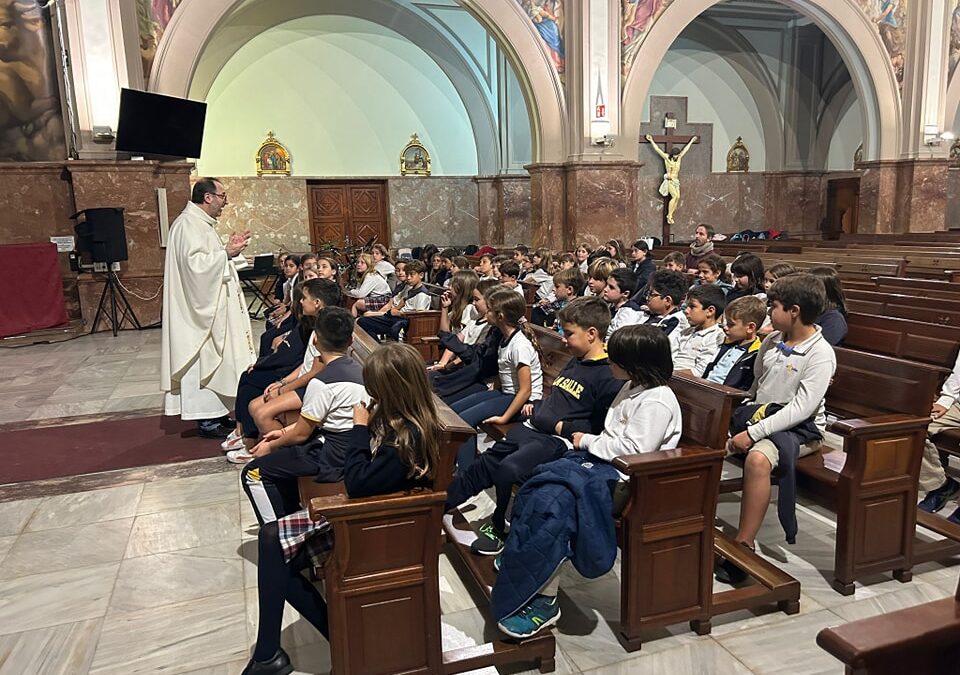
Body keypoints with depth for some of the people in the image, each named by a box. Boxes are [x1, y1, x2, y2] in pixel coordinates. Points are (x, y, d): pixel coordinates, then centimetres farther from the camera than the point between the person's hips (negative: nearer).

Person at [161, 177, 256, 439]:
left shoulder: (202, 223, 16)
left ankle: (216, 415, 21)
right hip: (201, 308, -11)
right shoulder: (188, 224, -16)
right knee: (204, 360, -5)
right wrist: (227, 253, -20)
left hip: (213, 306, 11)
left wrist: (228, 248, 10)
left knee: (215, 359, 13)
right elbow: (195, 263, -27)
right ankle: (207, 421, 3)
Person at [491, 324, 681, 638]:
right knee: (535, 489, -12)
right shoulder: (632, 387, 14)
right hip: (599, 460, 9)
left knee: (554, 502, -26)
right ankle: (519, 562, -7)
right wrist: (590, 442, 2)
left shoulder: (656, 401, -15)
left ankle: (544, 600, -18)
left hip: (622, 479, -9)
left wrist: (587, 441, -10)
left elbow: (632, 449, -20)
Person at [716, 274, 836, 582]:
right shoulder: (772, 340, 7)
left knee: (757, 459, -36)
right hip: (760, 415, 7)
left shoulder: (821, 355, -15)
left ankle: (743, 546, -28)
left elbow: (801, 408, -22)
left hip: (799, 428, -7)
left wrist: (754, 433, -26)